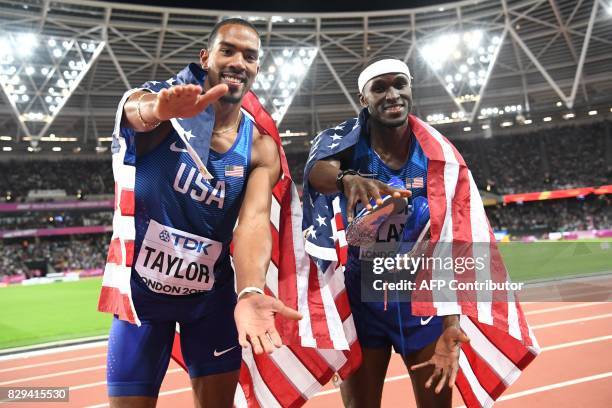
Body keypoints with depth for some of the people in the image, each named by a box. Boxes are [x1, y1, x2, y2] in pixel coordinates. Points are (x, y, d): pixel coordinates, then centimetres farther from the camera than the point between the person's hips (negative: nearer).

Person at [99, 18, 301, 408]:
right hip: (142, 286, -1)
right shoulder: (163, 108, -13)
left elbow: (254, 221, -22)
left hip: (213, 293, 2)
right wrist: (159, 109, -62)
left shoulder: (261, 148, -8)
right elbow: (136, 109, -37)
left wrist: (250, 293, -41)